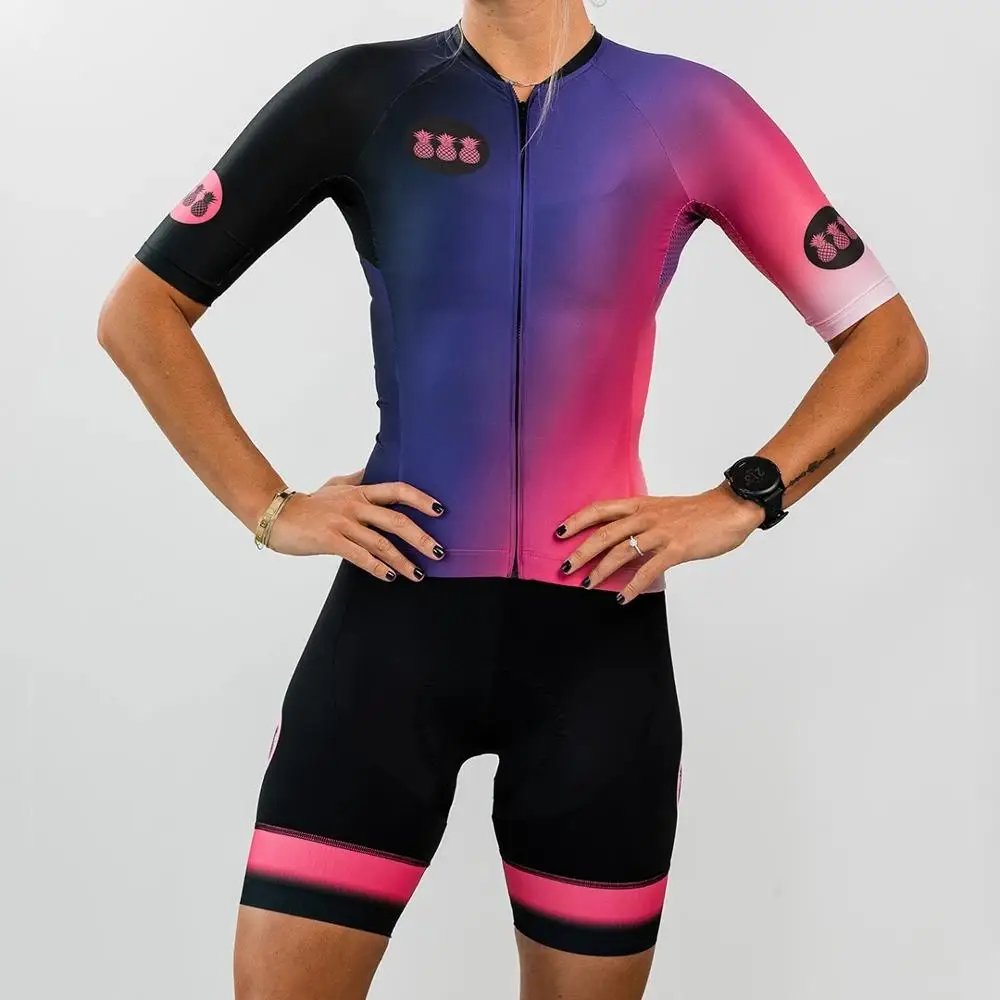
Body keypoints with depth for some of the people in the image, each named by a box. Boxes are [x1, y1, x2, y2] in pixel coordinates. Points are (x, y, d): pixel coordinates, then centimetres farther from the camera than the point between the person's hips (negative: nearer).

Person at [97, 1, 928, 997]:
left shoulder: (686, 108, 4)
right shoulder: (361, 92, 3)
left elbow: (888, 339, 8)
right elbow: (137, 313, 6)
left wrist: (742, 501, -3)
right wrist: (268, 508, -2)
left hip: (601, 628, 1)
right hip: (394, 613, 0)